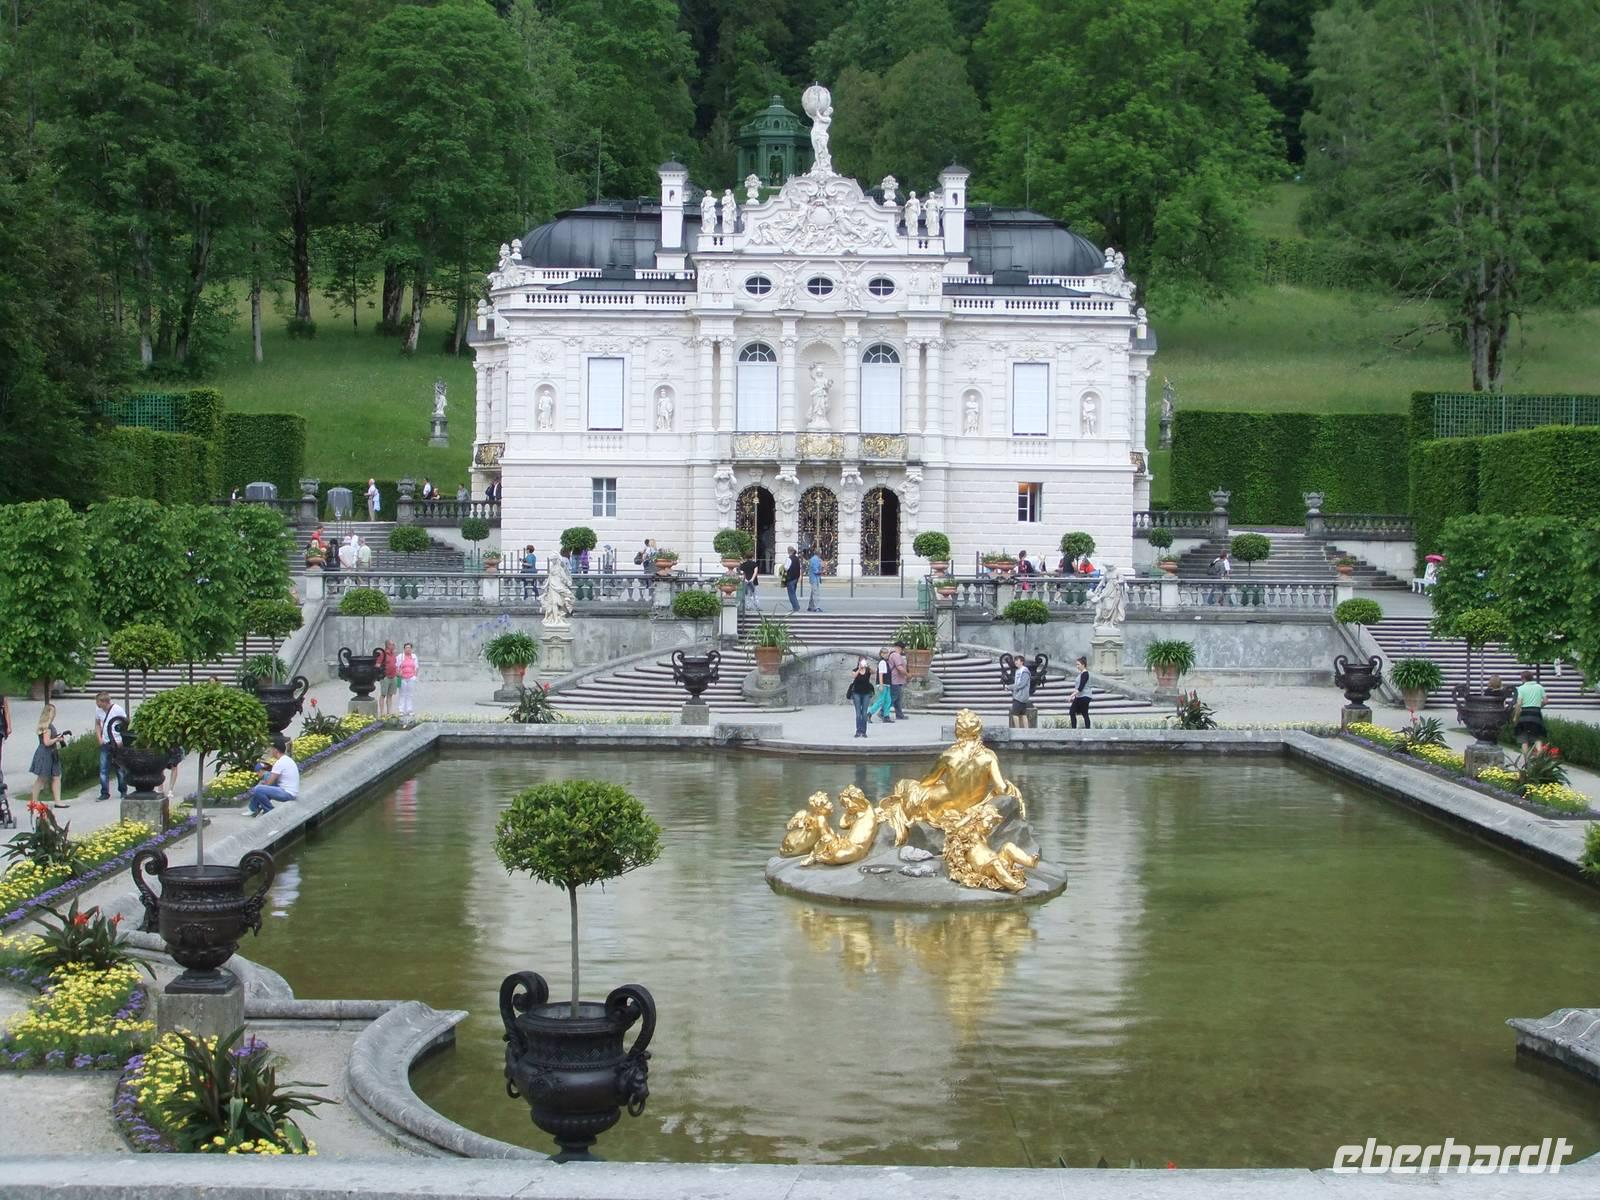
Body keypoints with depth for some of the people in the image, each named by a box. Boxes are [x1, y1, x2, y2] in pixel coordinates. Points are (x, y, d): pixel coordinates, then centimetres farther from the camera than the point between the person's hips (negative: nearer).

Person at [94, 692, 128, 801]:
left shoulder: (117, 709, -12)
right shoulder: (99, 711, 2)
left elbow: (126, 725, -9)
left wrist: (122, 741, -13)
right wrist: (99, 738, 4)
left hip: (118, 744, -4)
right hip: (105, 744, 4)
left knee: (121, 770, 5)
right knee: (103, 770, 1)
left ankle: (123, 792, 17)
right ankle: (104, 793, 7)